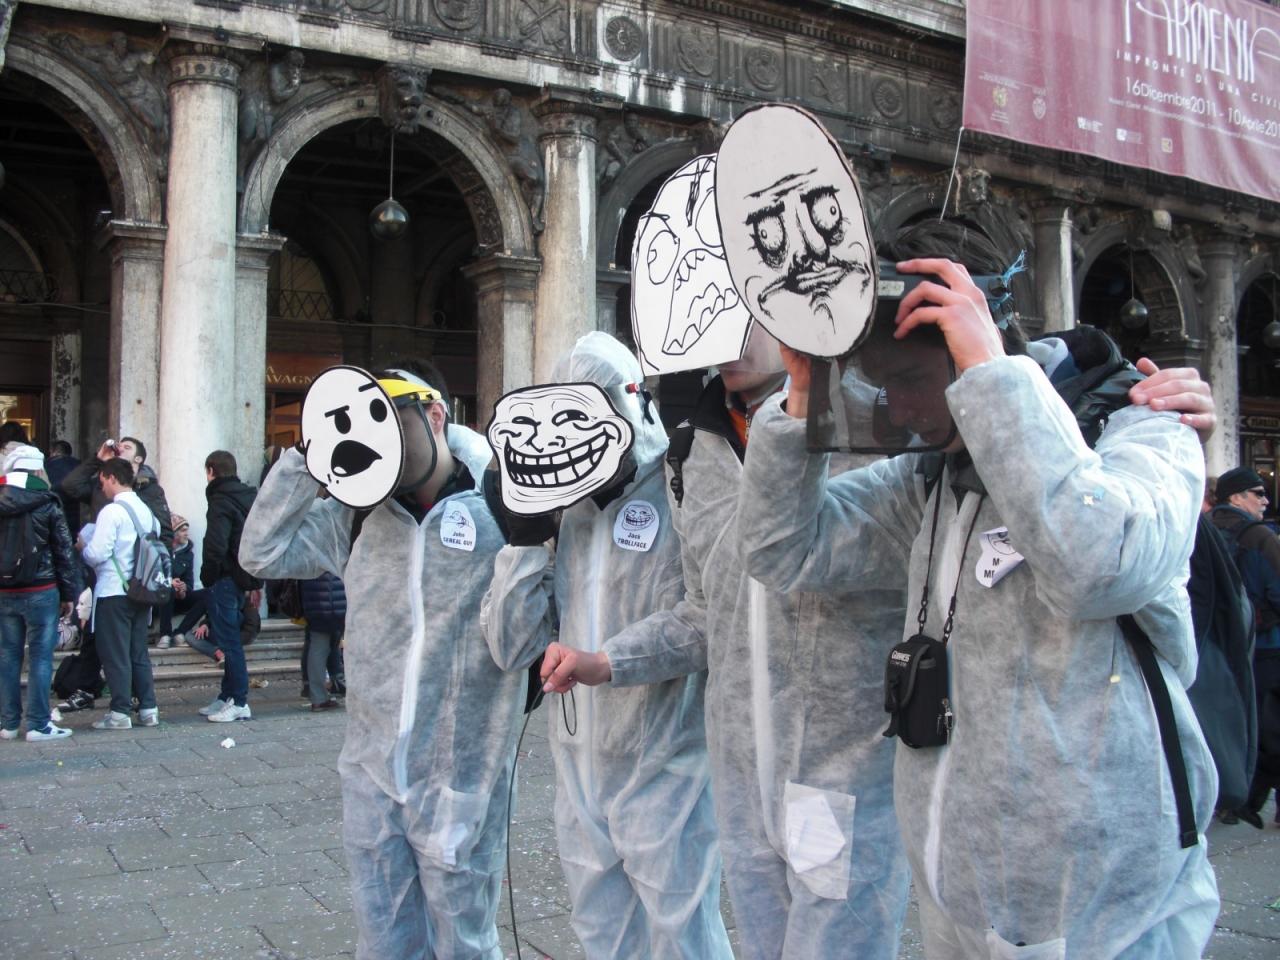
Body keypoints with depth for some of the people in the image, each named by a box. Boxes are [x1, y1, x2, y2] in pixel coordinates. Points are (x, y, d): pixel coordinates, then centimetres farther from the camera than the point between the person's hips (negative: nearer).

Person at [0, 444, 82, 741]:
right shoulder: (46, 504, -7)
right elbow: (64, 552, -5)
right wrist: (69, 593, 2)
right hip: (41, 591, -4)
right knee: (40, 656, 1)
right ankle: (37, 724, 1)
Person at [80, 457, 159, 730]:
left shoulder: (112, 511, -13)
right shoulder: (147, 511, 8)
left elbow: (97, 554, -16)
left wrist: (84, 545, 5)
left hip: (113, 592, -7)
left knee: (115, 654, 1)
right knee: (139, 652, 13)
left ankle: (120, 712, 3)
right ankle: (148, 708, 15)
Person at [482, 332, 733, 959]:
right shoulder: (563, 512, 5)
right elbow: (509, 648, 0)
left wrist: (610, 662, -27)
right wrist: (527, 532, -8)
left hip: (663, 770, -6)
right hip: (579, 767, 6)